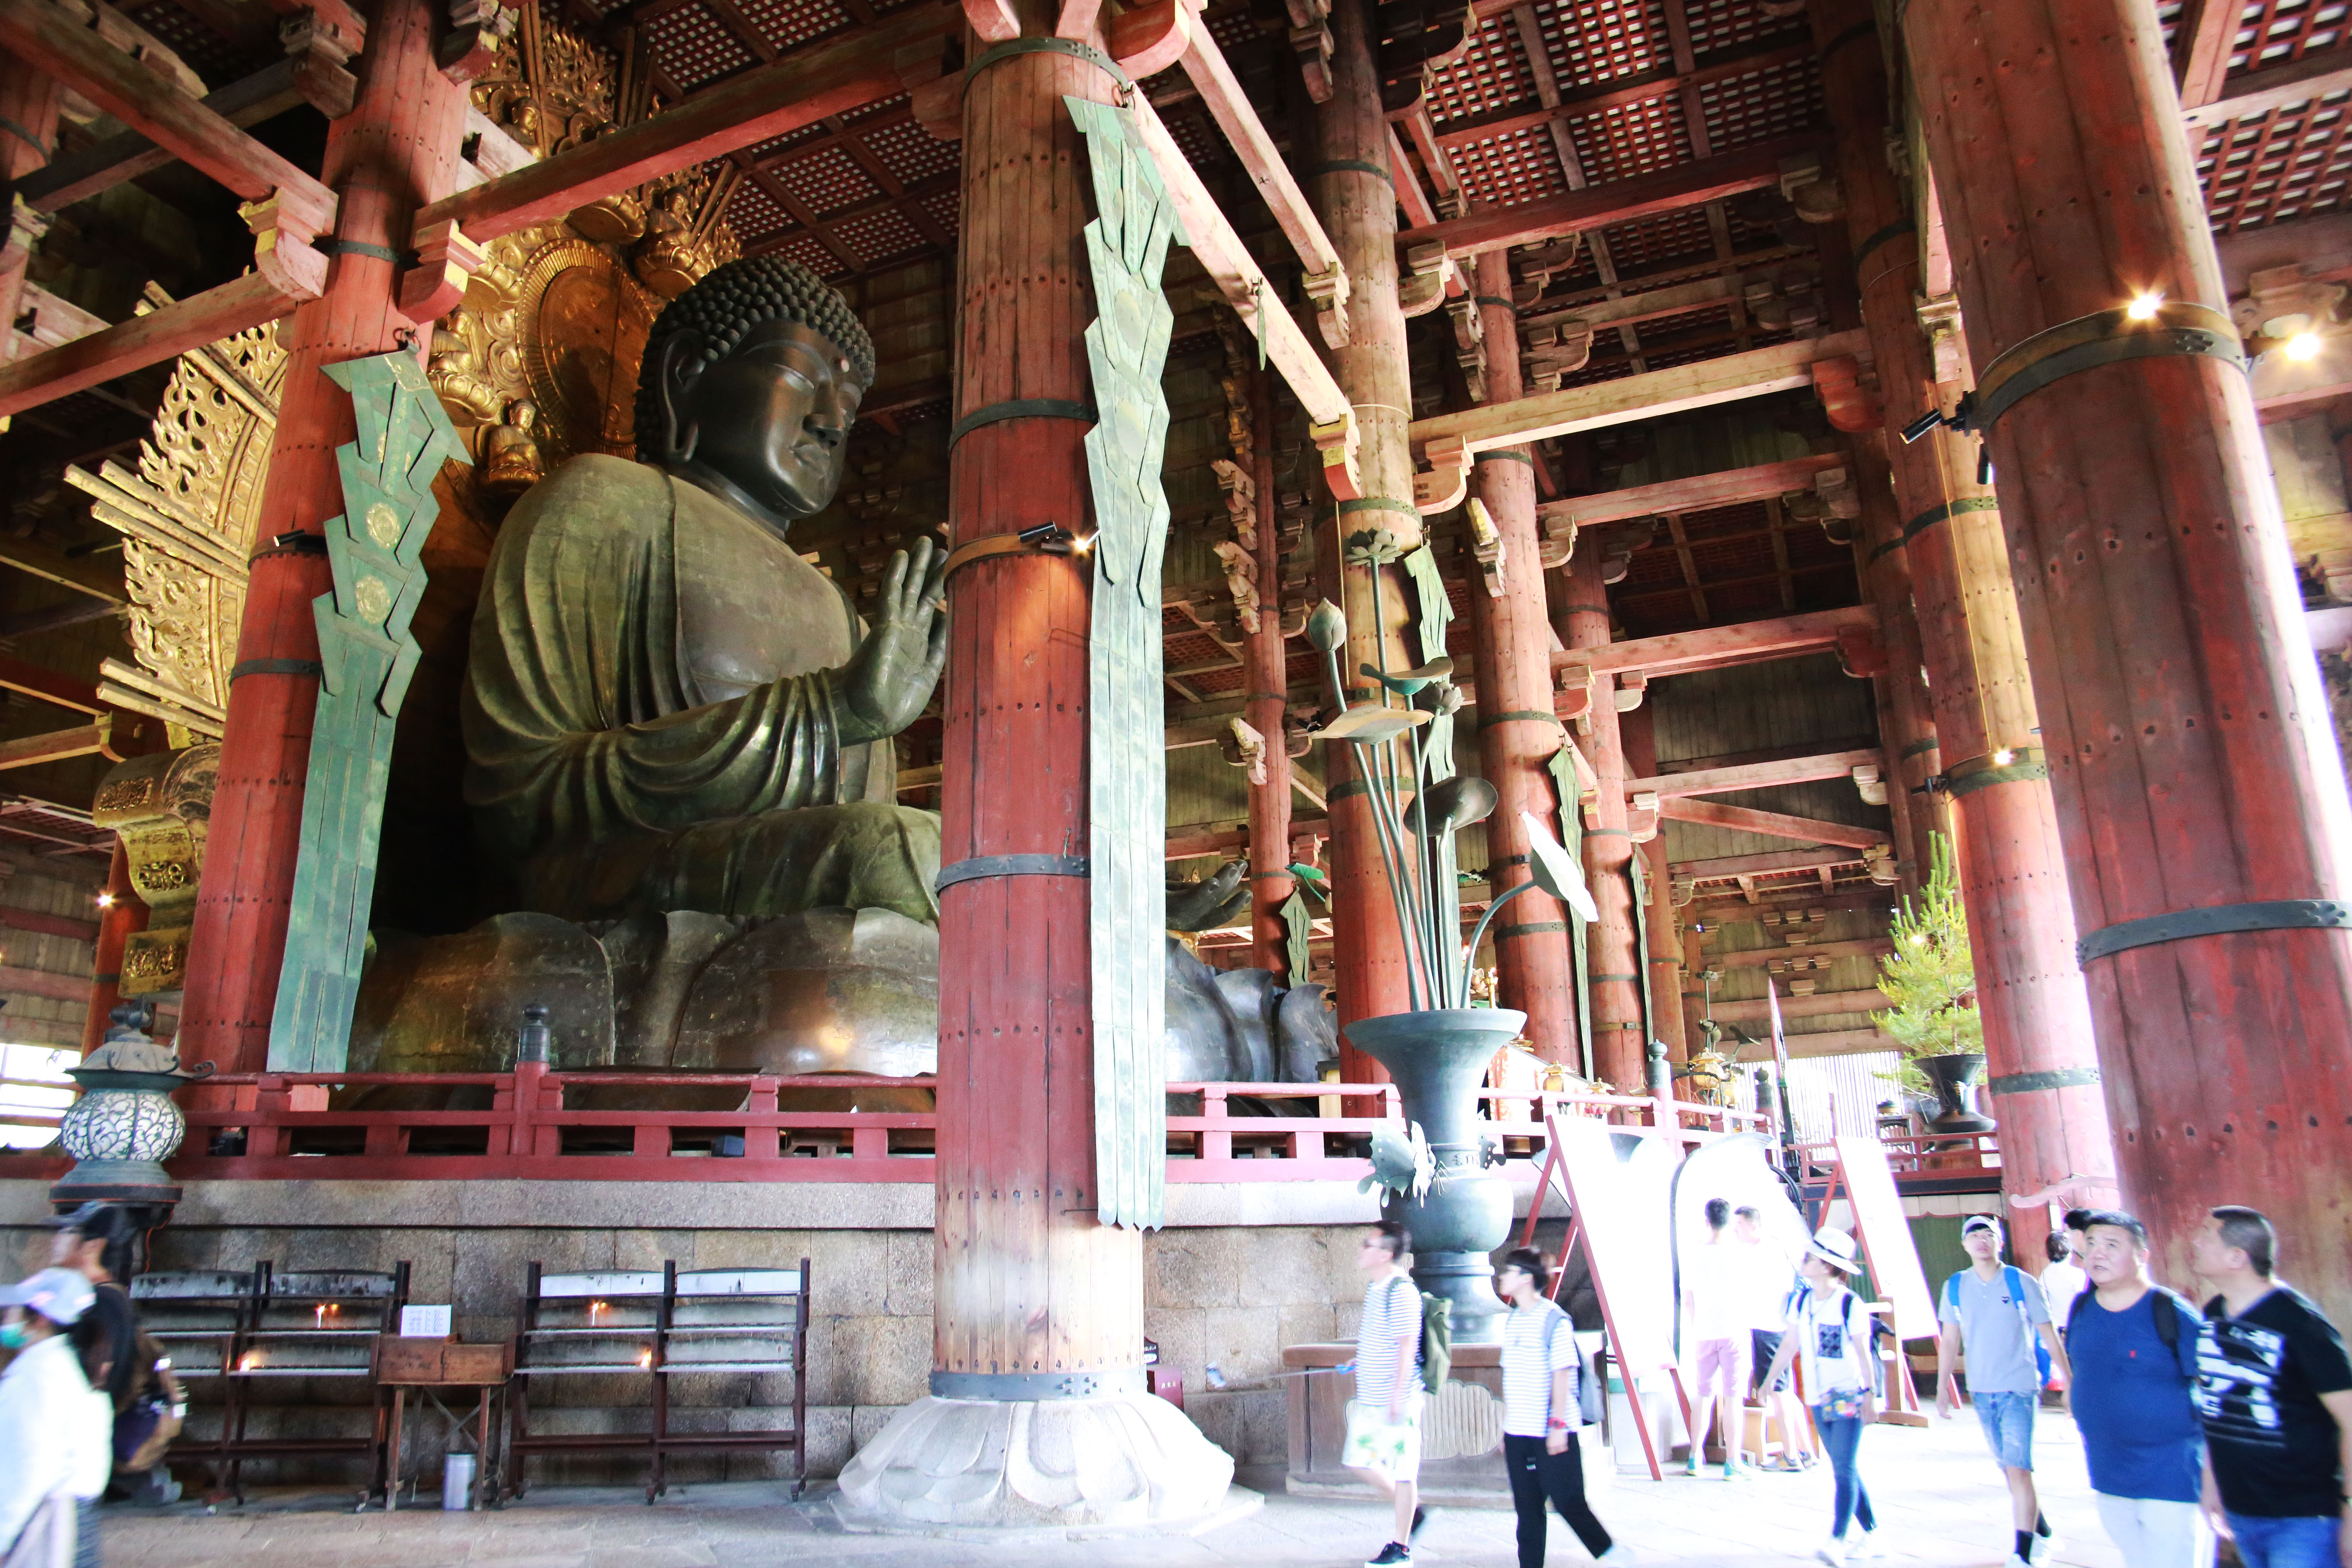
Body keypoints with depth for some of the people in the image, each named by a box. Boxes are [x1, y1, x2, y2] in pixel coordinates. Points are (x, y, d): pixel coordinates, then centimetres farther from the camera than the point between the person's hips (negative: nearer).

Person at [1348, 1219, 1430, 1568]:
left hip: (1396, 1400, -9)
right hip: (1369, 1399, 9)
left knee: (1401, 1471, 2)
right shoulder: (1374, 1286, 9)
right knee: (1358, 1461, 13)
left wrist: (1397, 1397, -24)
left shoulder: (1401, 1291, -19)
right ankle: (1411, 1514, 30)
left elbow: (1407, 1347, -22)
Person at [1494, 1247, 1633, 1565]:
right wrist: (1506, 1425, 16)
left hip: (1551, 1433, -7)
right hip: (1517, 1433, 7)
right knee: (1527, 1509, 8)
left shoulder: (1553, 1319, -11)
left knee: (1568, 1501, 0)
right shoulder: (1512, 1321, 12)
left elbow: (1562, 1374, -14)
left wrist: (1559, 1424, -18)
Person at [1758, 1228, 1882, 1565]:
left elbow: (1863, 1353, -13)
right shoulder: (1802, 1301, 5)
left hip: (1849, 1395, -6)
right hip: (1819, 1398, 6)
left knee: (1845, 1468, -12)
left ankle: (1837, 1541, -18)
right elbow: (1789, 1344, 9)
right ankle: (1871, 1534, 23)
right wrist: (1768, 1383, 6)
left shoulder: (1850, 1304, -13)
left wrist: (1871, 1395, -17)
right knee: (1844, 1470, 12)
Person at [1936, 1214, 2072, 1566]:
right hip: (1981, 1391, 4)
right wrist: (1942, 1388, 7)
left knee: (2018, 1469, -12)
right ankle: (2041, 1530, 34)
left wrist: (2070, 1382, -1)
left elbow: (2049, 1335, 0)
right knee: (2010, 1469, 13)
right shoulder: (1955, 1287, 3)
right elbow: (1950, 1341, 9)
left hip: (2019, 1388, -4)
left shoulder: (2022, 1282, -6)